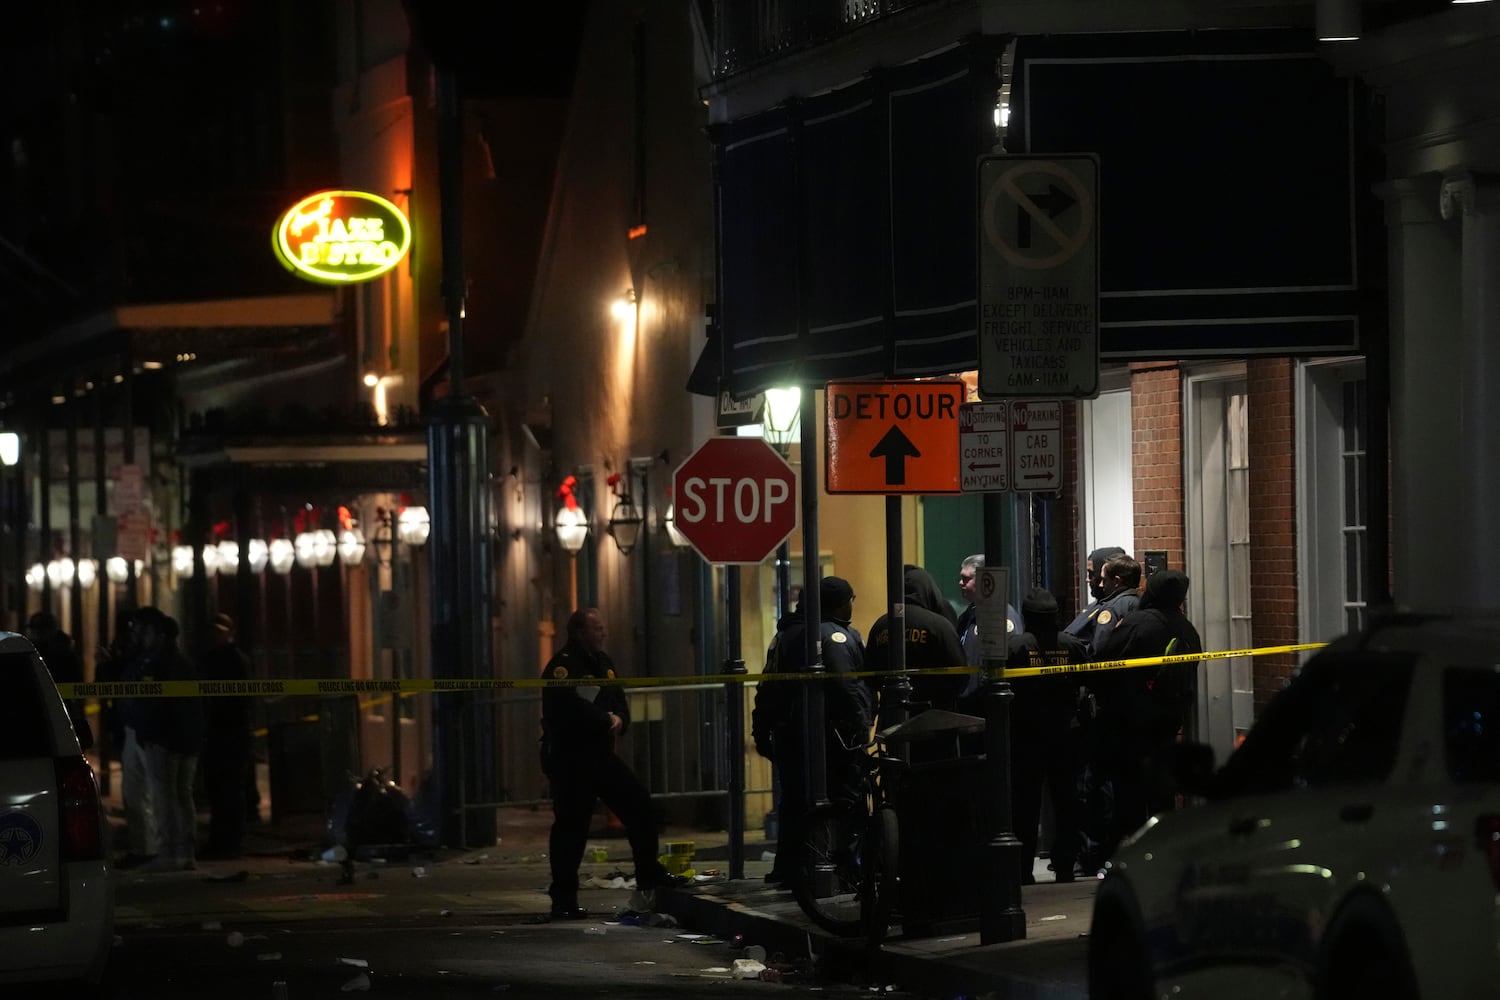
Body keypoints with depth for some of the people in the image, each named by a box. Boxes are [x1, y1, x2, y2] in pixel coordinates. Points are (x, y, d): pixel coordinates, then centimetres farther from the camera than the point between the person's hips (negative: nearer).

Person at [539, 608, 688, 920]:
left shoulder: (602, 662, 15)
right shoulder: (563, 666, -14)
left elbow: (620, 702, 16)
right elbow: (571, 707, -28)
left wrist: (619, 719, -7)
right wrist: (606, 721, -15)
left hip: (601, 753, 9)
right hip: (569, 757, -9)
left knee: (639, 804, 6)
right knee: (571, 825, -7)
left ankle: (649, 875, 19)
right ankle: (563, 900, -1)